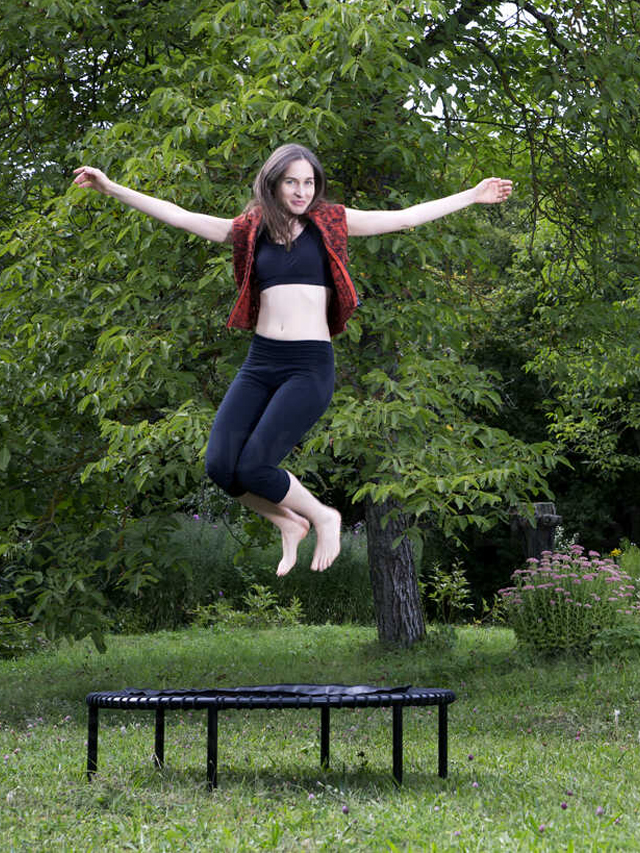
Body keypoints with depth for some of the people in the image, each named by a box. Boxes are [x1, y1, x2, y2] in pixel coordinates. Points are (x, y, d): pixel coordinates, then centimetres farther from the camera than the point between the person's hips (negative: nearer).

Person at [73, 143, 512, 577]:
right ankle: (289, 525, 15)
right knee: (220, 465, -12)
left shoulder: (329, 223, 6)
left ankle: (323, 517, 11)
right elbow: (179, 216, 9)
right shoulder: (251, 230, 10)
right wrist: (110, 188, 5)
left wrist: (472, 196, 7)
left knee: (254, 467, -18)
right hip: (260, 362, 4)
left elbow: (404, 218, 8)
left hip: (309, 365, -4)